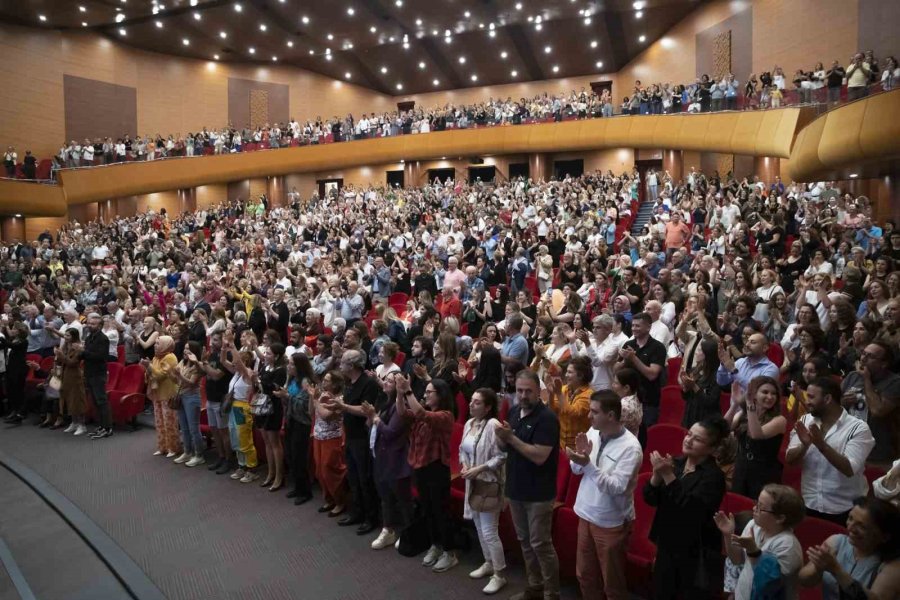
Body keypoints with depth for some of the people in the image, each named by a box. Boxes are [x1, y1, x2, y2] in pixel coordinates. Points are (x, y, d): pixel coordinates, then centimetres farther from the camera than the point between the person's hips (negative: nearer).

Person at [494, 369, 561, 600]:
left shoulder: (547, 418, -18)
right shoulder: (514, 412, 5)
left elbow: (539, 456, -24)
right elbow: (505, 447, 12)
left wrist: (511, 437, -24)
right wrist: (501, 437, -10)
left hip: (538, 493, -7)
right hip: (515, 489, 7)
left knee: (540, 544, 0)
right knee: (524, 541, 16)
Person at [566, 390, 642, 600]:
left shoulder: (630, 447, -23)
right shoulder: (593, 432, -4)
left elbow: (615, 487, -28)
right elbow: (576, 470, 4)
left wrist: (588, 464, -35)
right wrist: (580, 455, -16)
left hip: (611, 523, -6)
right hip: (586, 515, 6)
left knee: (613, 583, 13)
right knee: (585, 575, 22)